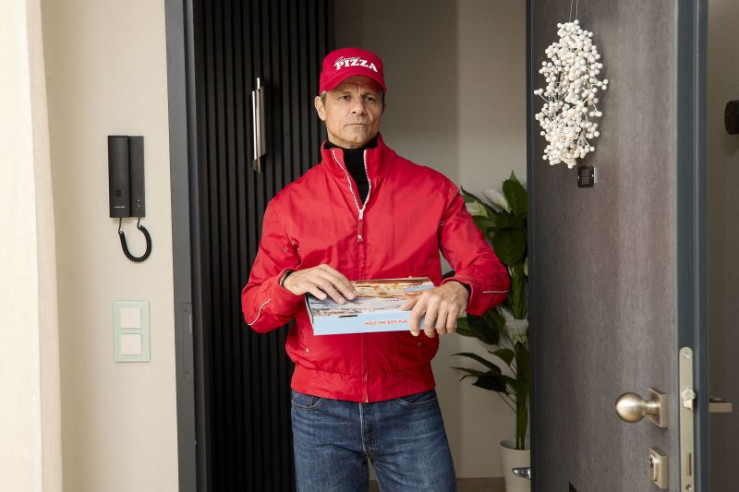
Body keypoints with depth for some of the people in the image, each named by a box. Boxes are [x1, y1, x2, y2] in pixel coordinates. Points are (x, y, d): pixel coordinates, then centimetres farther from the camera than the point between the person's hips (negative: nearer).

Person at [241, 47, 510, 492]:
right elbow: (253, 310, 3)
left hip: (410, 404, 0)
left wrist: (459, 288, -25)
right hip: (320, 408, 1)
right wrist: (291, 282, -20)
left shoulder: (433, 191, 3)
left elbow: (492, 272, -1)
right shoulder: (290, 204, 4)